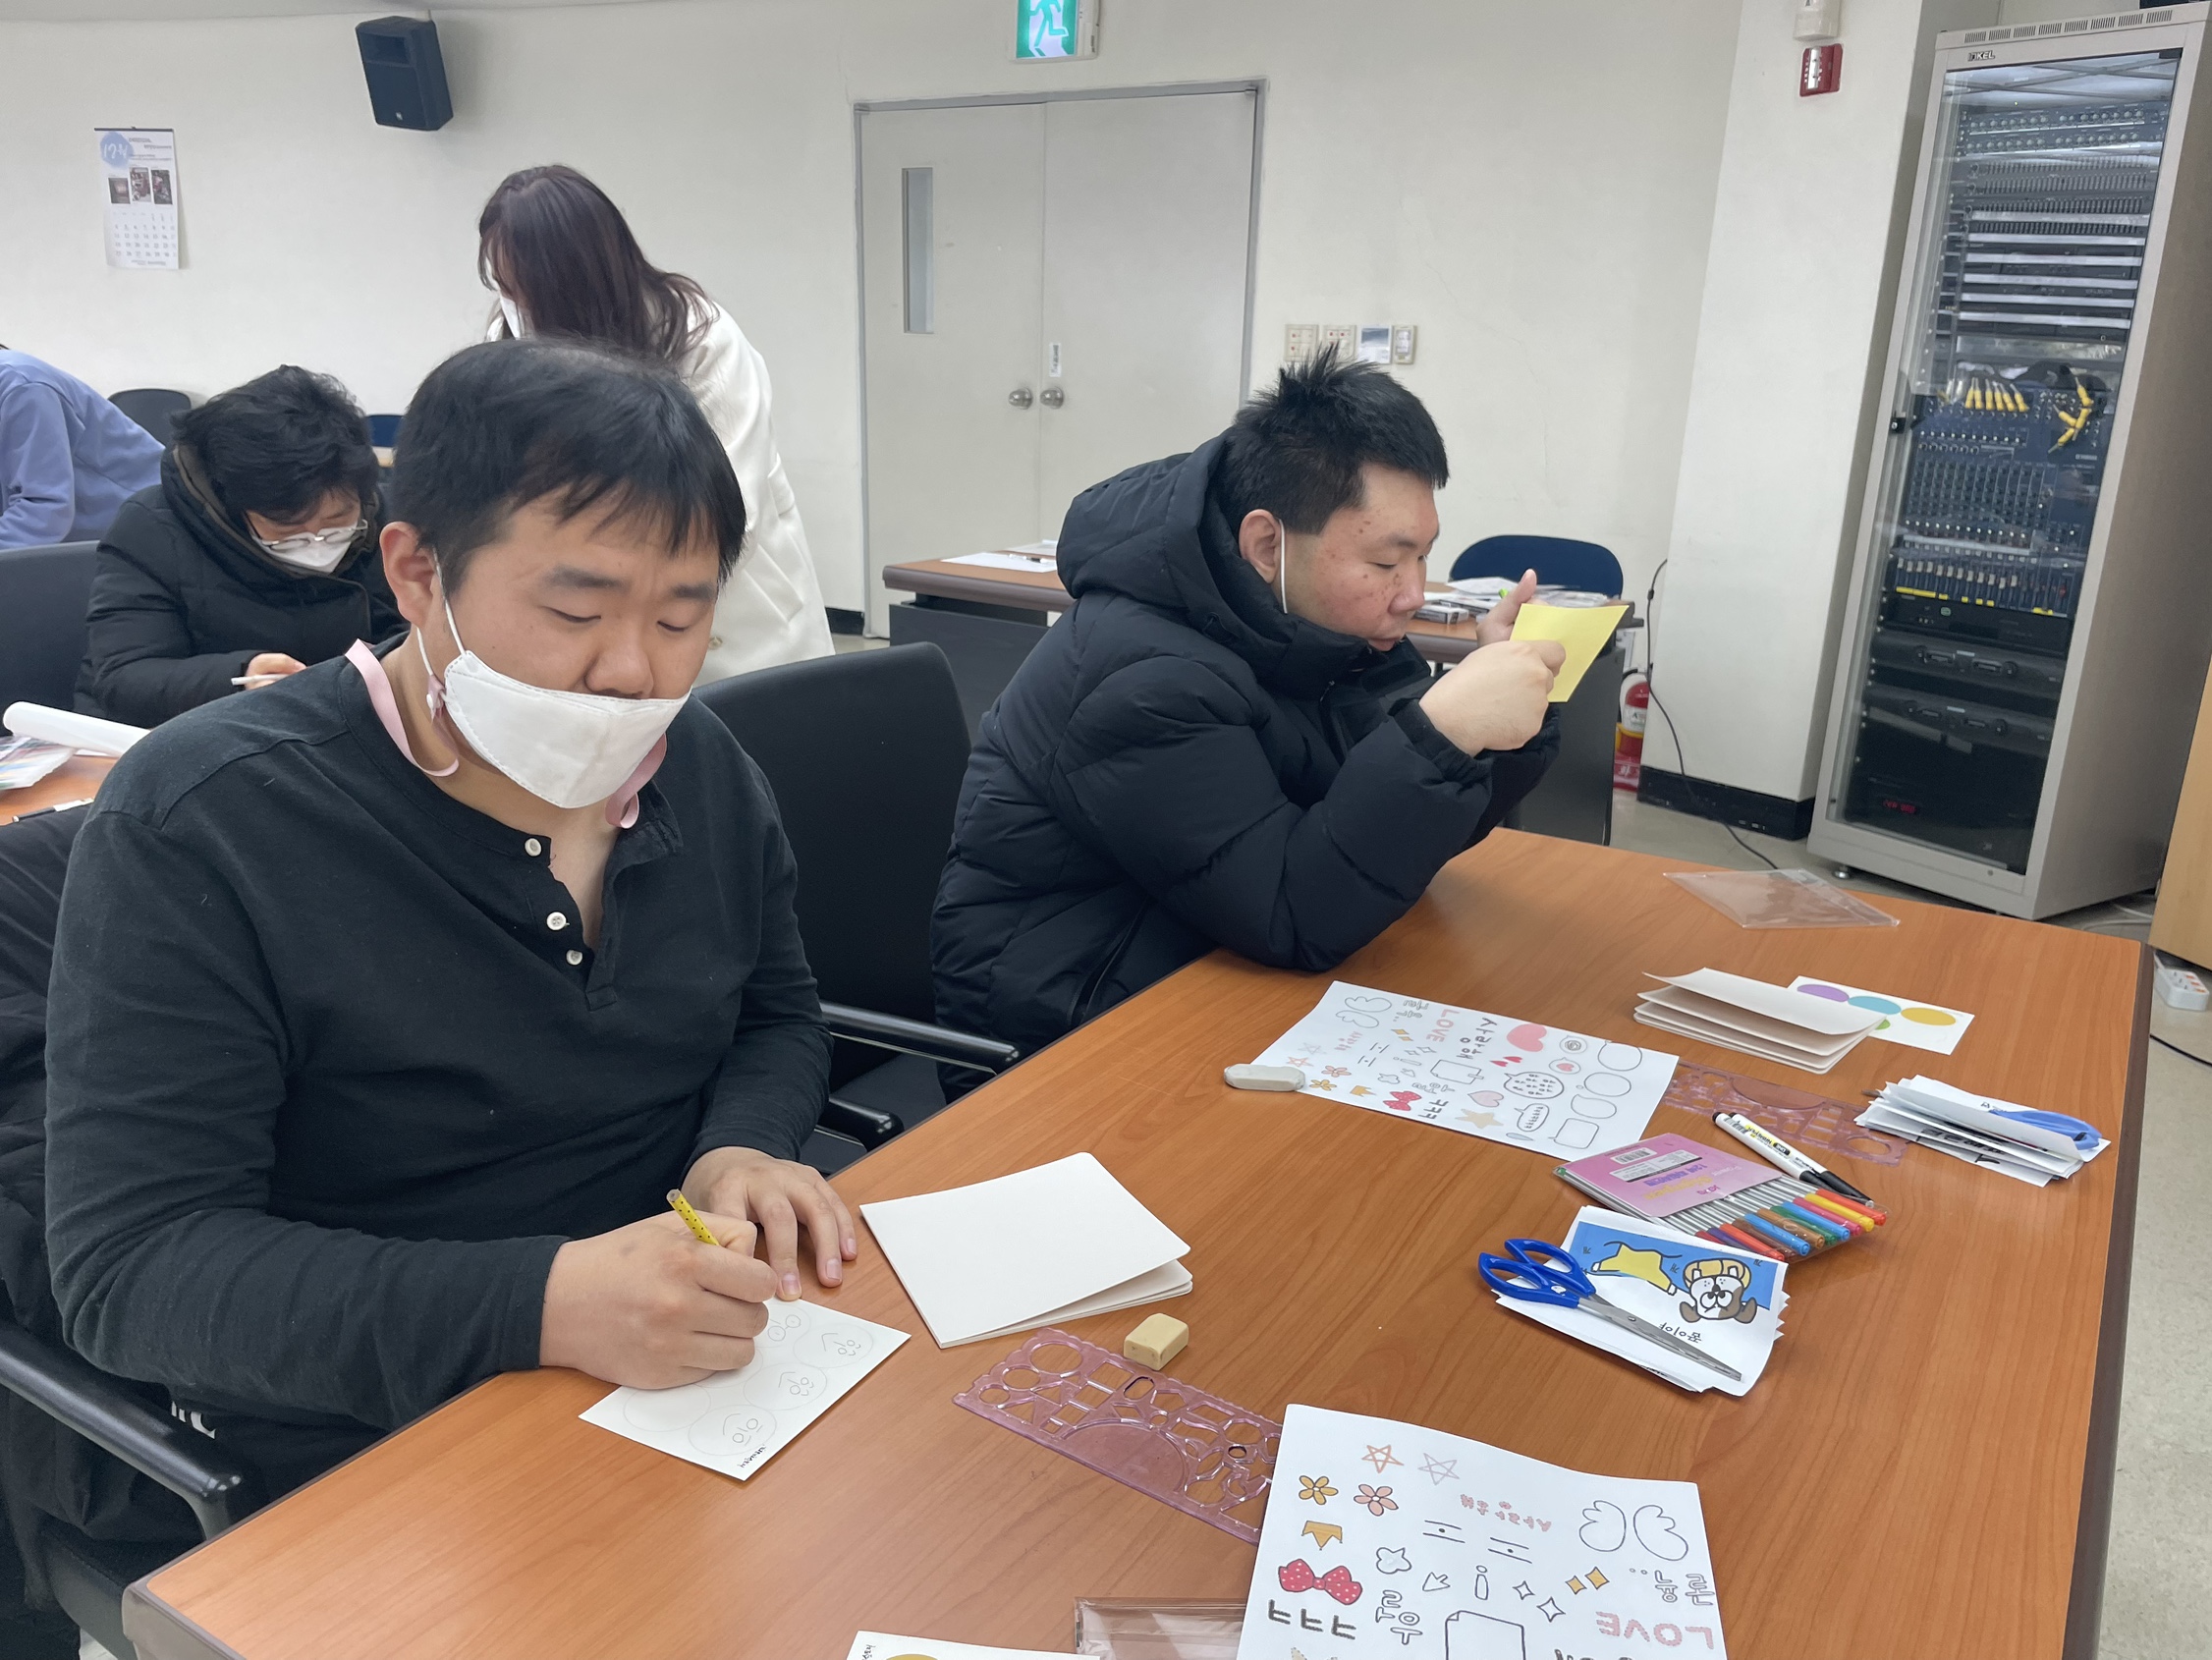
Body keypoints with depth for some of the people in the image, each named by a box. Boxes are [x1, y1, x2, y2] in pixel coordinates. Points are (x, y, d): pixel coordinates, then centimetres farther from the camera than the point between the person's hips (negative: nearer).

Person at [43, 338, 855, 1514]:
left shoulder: (703, 766, 2)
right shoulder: (192, 828, -15)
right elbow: (124, 1266, -18)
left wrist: (742, 1152, -9)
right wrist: (541, 1307, -32)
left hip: (706, 1366, 6)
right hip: (365, 1451, -5)